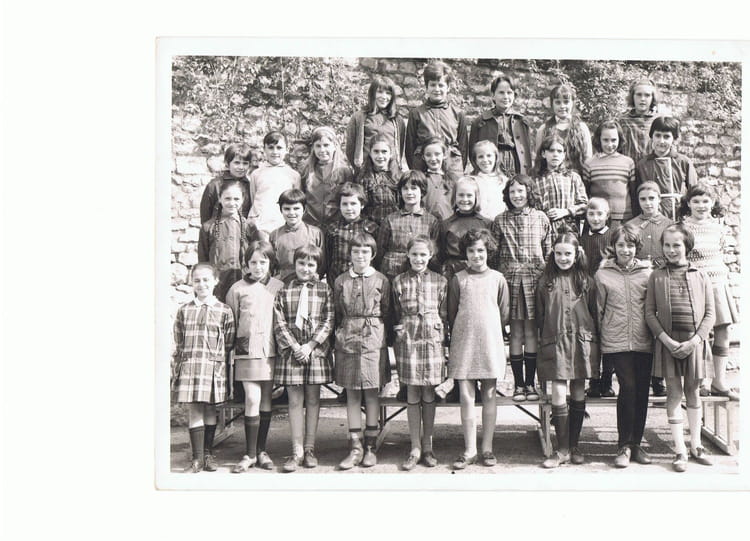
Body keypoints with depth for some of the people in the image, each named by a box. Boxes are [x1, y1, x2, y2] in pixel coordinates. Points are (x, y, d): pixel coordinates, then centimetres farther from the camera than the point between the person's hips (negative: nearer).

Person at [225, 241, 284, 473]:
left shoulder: (279, 287, 6)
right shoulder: (238, 289, 2)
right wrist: (233, 347, 3)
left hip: (271, 350, 2)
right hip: (247, 350, -2)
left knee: (266, 400, 8)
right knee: (252, 399, -8)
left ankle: (261, 451, 20)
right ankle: (249, 454, 1)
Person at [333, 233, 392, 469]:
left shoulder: (381, 281, 3)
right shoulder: (340, 281, 7)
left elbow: (387, 314, 6)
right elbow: (336, 314, 11)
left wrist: (384, 337, -1)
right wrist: (340, 335, 3)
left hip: (373, 341, -1)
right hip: (347, 341, 2)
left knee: (372, 394, 3)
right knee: (351, 395, 4)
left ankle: (370, 447, 13)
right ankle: (355, 448, 10)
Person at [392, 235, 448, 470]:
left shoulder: (440, 282, 5)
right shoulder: (399, 282, 4)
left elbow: (444, 316, 7)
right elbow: (395, 315, 8)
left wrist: (443, 343, 3)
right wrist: (398, 334, 1)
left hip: (432, 339, 0)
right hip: (408, 340, 0)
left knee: (429, 395, 6)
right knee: (412, 396, 3)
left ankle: (427, 448, 16)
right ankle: (415, 449, 10)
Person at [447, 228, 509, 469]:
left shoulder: (497, 279, 4)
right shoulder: (458, 279, 2)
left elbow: (504, 314, 10)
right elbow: (451, 314, 7)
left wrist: (488, 333, 10)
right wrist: (464, 334, 6)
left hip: (490, 343, 1)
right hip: (463, 344, -1)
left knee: (489, 396, 5)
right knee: (466, 397, -1)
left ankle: (487, 448, 15)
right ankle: (470, 450, 6)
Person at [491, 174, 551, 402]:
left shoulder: (541, 218, 7)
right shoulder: (500, 220, 7)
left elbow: (549, 251, 9)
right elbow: (494, 253, 7)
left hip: (535, 278, 0)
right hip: (510, 278, 0)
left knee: (531, 332, 2)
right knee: (516, 332, 1)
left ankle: (530, 383, 11)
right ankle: (518, 384, 8)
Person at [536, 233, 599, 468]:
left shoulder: (586, 281, 5)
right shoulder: (545, 281, 3)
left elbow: (594, 314, 8)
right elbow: (540, 316, 6)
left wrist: (594, 343, 4)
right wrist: (542, 341, 3)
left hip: (581, 342, 1)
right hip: (555, 343, -1)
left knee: (578, 394, 8)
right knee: (558, 394, -5)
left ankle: (574, 446, 21)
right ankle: (563, 450, 4)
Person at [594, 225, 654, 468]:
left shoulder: (647, 273, 8)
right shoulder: (602, 275, 5)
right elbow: (599, 310, 8)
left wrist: (656, 334, 9)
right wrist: (603, 335, 5)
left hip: (644, 341, 2)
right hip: (616, 342, -2)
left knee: (642, 391, 4)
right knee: (628, 387, -13)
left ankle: (636, 443, 18)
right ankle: (624, 446, -3)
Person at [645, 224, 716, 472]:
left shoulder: (700, 277, 3)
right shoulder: (656, 277, 1)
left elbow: (710, 313, 1)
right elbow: (650, 313, -1)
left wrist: (694, 341, -10)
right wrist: (667, 340, -12)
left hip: (695, 342, 1)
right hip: (668, 342, -1)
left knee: (692, 391, 12)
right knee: (674, 393, 0)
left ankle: (696, 445, 24)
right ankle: (680, 451, 5)